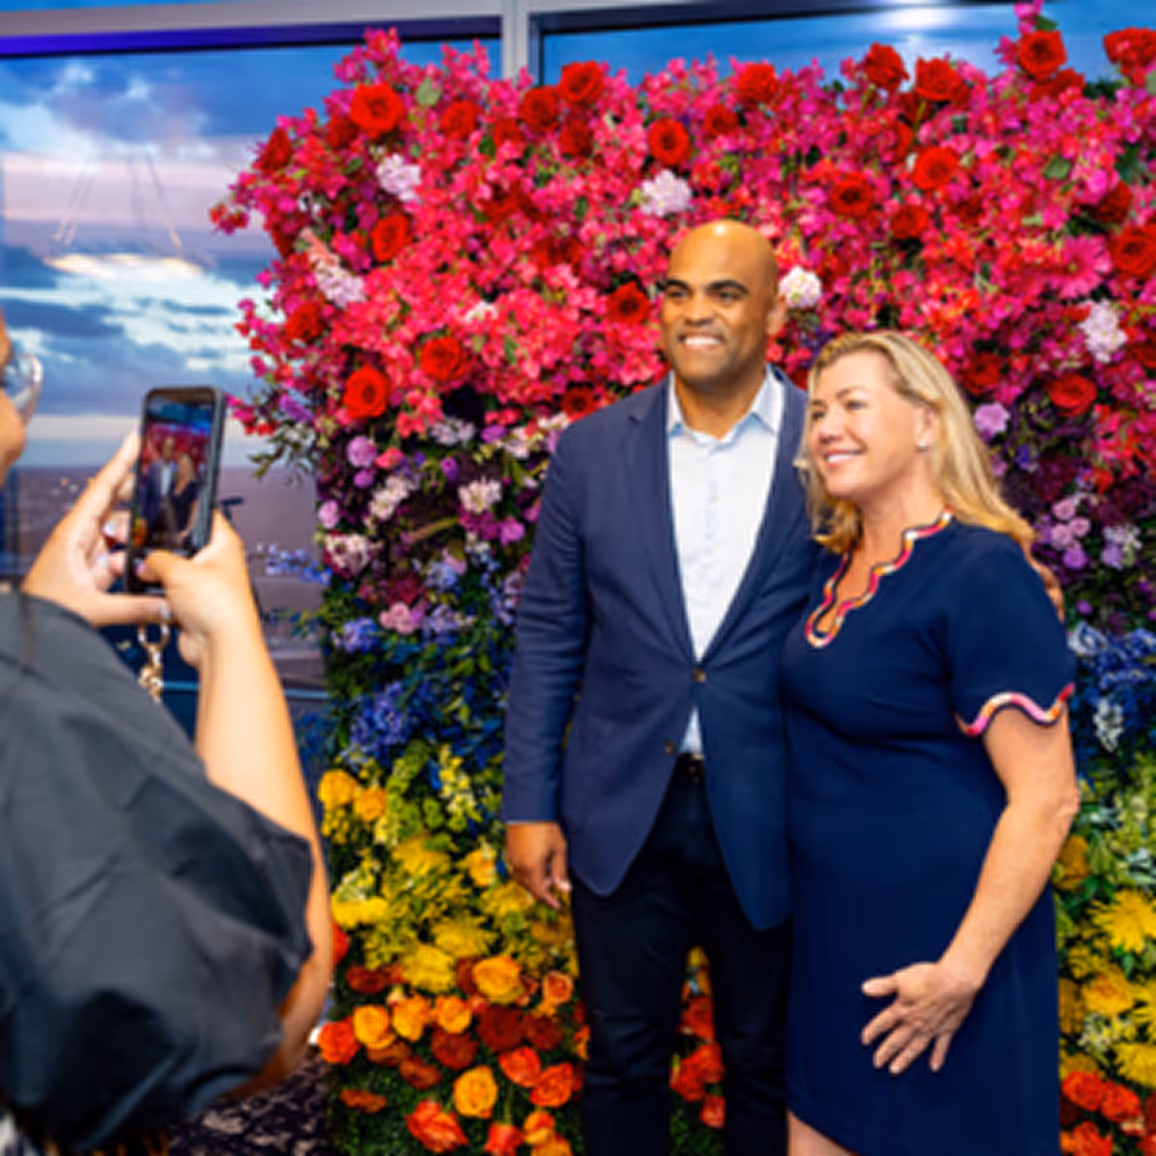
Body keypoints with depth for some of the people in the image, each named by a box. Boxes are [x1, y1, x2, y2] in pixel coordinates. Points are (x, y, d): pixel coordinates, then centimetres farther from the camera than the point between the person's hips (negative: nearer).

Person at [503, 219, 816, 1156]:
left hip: (768, 821, -1)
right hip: (622, 816, 1)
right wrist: (530, 806, 0)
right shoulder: (592, 451, 0)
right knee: (623, 1060, 17)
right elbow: (548, 638, 3)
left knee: (767, 1066, 18)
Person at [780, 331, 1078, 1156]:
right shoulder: (844, 564, 6)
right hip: (832, 933, 7)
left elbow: (1046, 796, -20)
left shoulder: (980, 573, -18)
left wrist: (963, 969, -21)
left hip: (932, 946, -7)